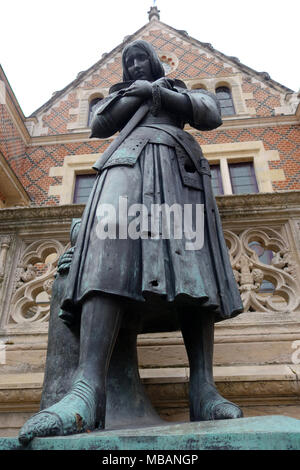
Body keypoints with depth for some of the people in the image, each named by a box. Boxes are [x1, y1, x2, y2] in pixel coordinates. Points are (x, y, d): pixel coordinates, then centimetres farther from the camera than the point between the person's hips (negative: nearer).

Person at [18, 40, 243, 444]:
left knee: (191, 267, -19)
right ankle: (88, 390, -43)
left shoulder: (181, 90, 34)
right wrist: (137, 92, 15)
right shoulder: (120, 96, 36)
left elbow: (212, 115, 14)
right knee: (110, 250, -30)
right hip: (129, 159, -1)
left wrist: (163, 92, 5)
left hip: (178, 163, 2)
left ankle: (203, 389, -26)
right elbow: (98, 126, 17)